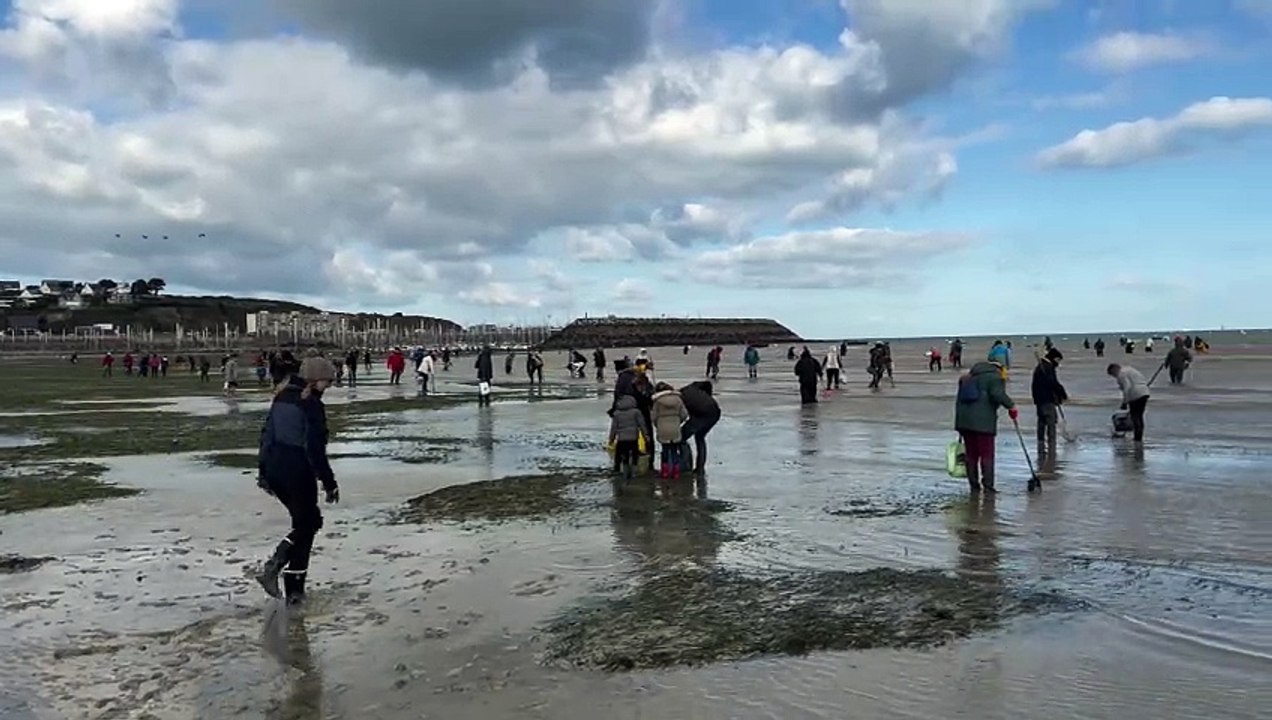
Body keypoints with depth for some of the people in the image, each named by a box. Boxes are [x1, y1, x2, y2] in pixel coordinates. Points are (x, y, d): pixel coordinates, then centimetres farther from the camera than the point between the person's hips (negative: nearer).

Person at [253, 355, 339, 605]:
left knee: (308, 520, 18)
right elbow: (315, 448, -17)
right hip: (298, 473, -8)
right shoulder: (312, 404, -14)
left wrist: (263, 470, 21)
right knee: (305, 525, 8)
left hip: (274, 471, 8)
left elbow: (266, 435, 14)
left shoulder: (281, 398, 10)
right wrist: (329, 483, -12)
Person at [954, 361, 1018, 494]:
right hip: (983, 422, -6)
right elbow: (998, 395, -21)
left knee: (971, 454, 11)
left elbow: (958, 400, 22)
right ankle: (988, 486, -3)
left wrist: (960, 420, 24)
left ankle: (974, 486, 14)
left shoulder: (968, 377, 22)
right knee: (986, 455, 0)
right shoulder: (995, 377, -1)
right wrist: (1011, 406, -11)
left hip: (964, 421, 7)